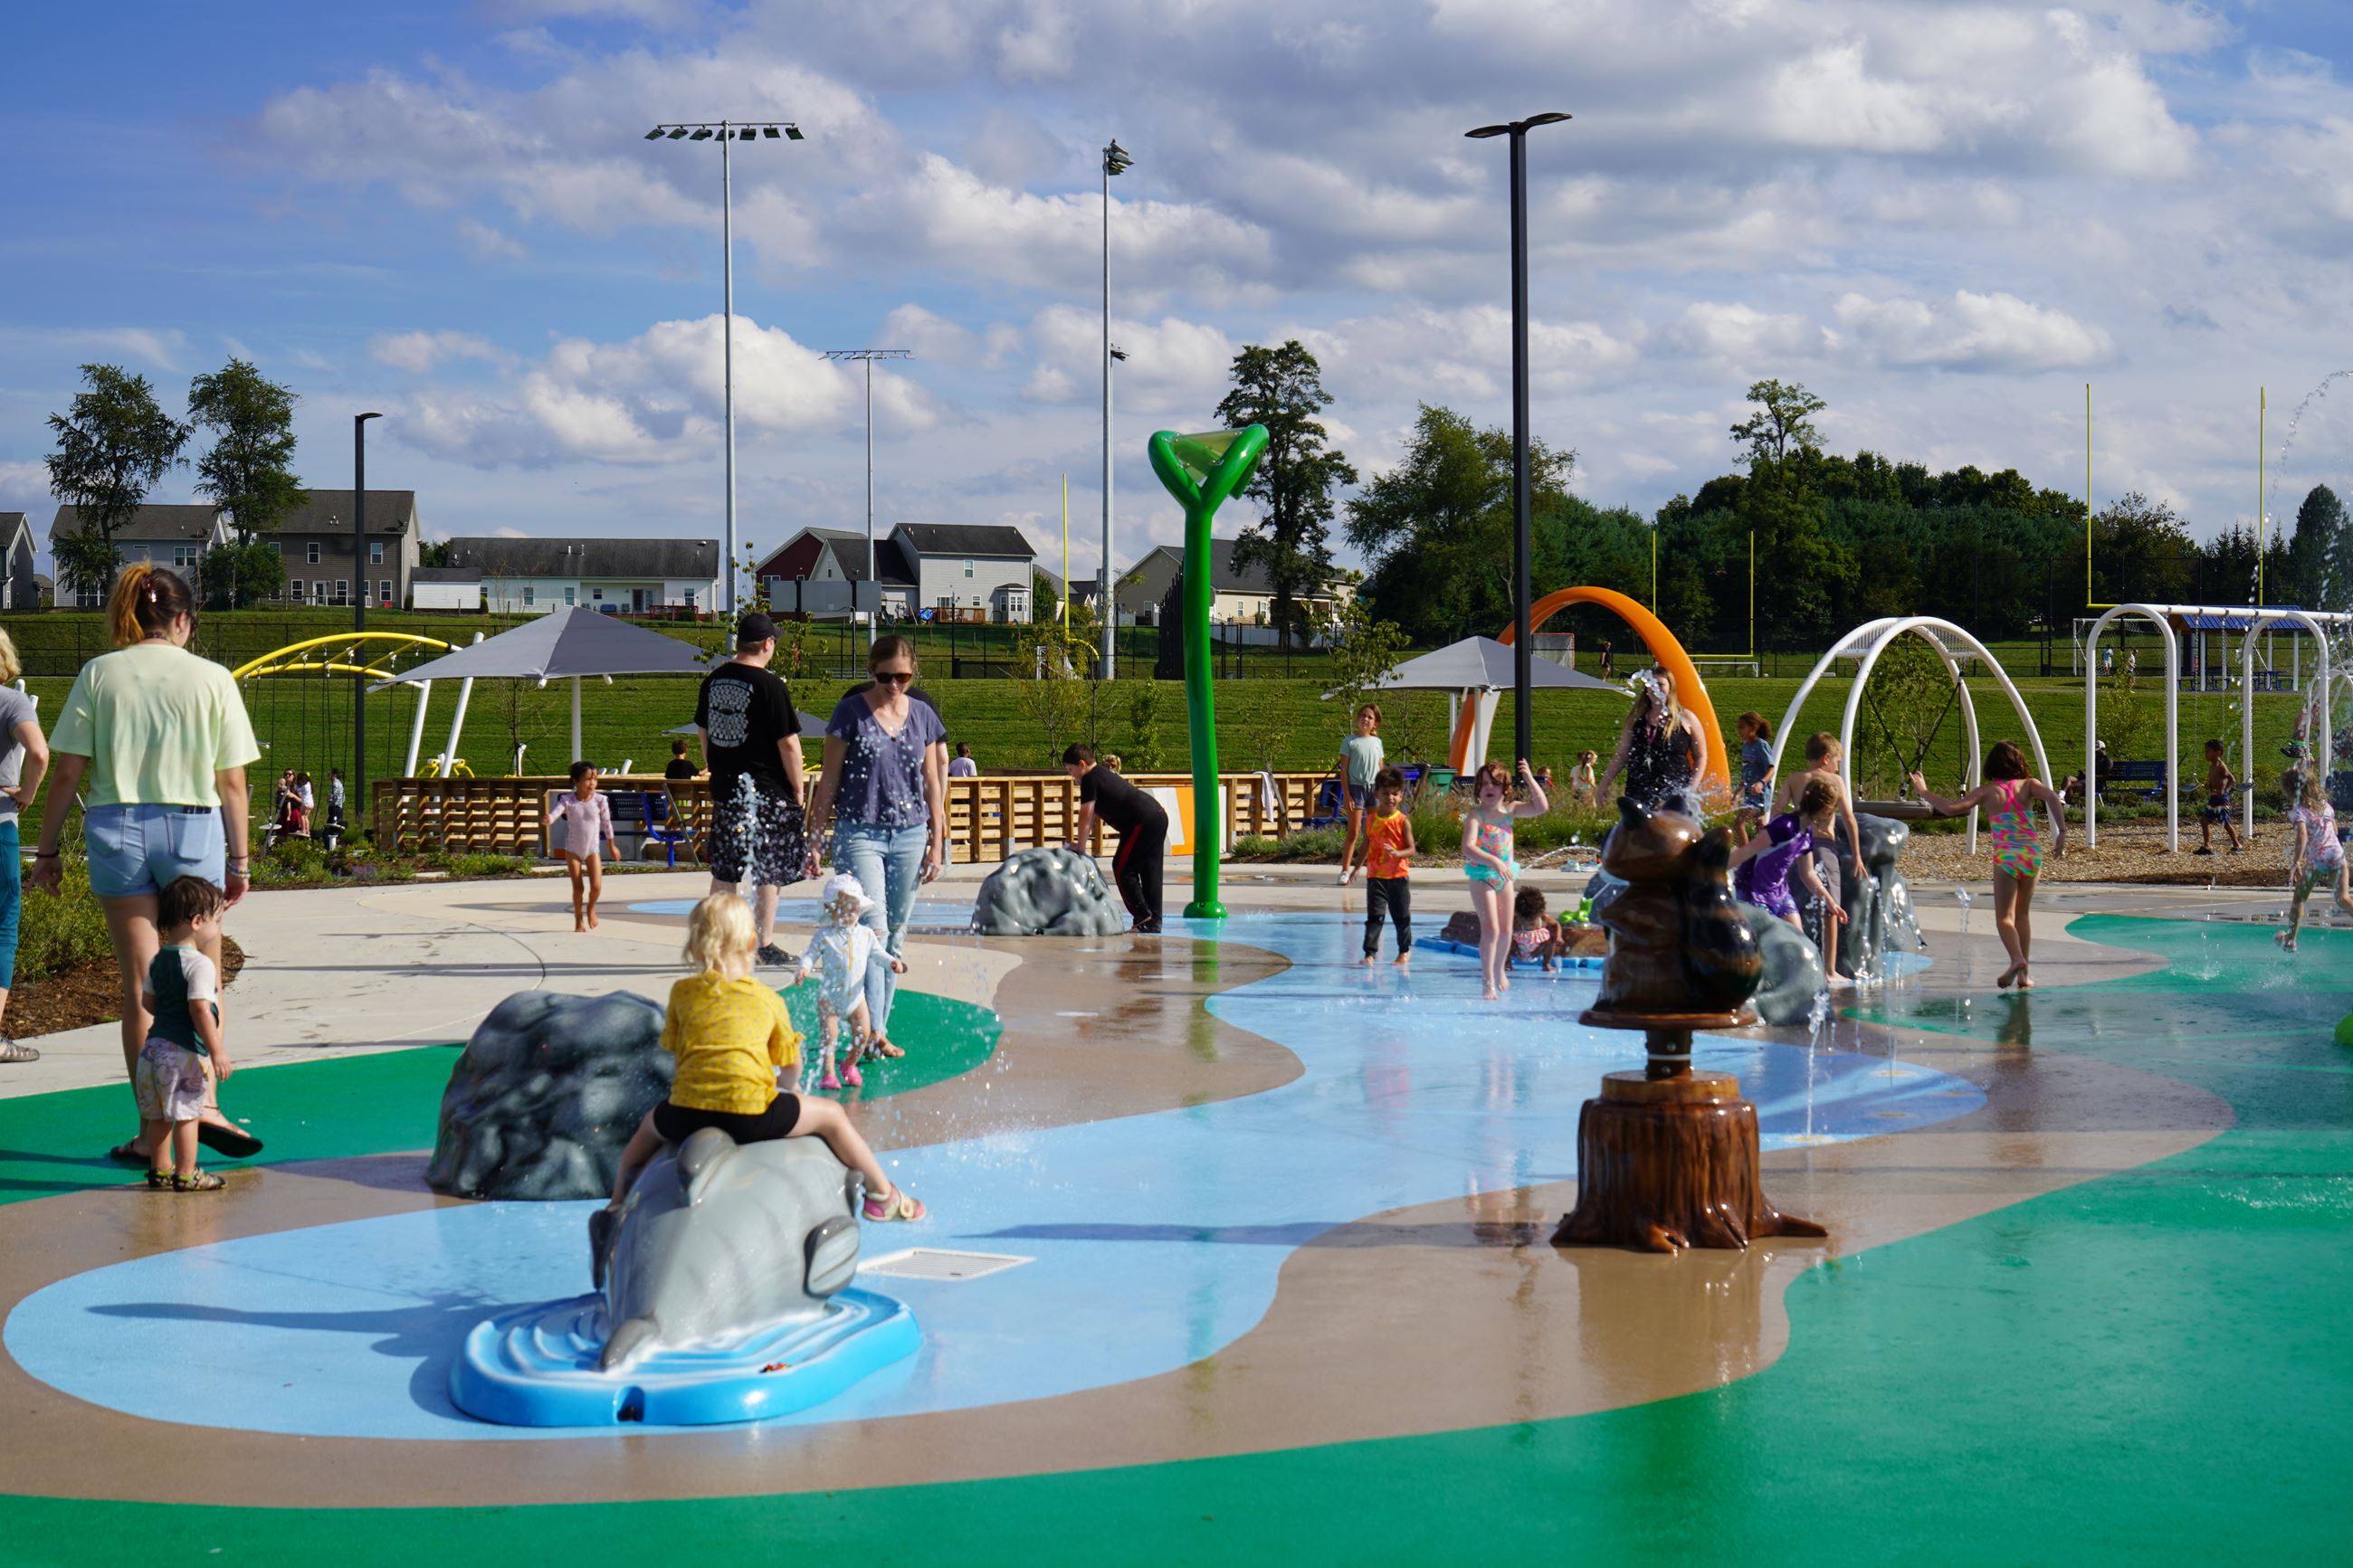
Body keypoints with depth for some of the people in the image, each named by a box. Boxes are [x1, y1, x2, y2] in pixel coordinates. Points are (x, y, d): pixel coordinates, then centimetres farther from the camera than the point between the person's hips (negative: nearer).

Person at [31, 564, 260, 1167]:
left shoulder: (99, 674, 0)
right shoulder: (211, 678, -1)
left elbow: (66, 773, -1)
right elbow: (232, 783, 0)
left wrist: (46, 849, 7)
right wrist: (239, 859, 8)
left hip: (116, 827, 1)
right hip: (192, 827, -1)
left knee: (140, 985, 7)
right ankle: (204, 1100, 0)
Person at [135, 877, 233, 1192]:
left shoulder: (158, 960, 11)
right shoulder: (200, 964, -16)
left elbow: (147, 1001, 16)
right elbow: (200, 1008, -22)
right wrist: (216, 1051, -20)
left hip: (154, 1045, 8)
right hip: (184, 1052, -8)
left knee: (158, 1115, 15)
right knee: (186, 1114, 0)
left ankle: (160, 1169, 24)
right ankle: (186, 1175, 5)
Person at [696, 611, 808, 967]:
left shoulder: (713, 681, 7)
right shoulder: (770, 686, -14)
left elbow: (703, 732, 17)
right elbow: (788, 743, -14)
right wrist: (798, 789, -5)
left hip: (724, 788, 6)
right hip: (767, 790, -6)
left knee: (724, 870, 12)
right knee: (770, 870, 3)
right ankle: (765, 945, 5)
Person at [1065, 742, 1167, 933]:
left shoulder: (1090, 780, -6)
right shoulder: (1104, 774, 24)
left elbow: (1086, 815, -8)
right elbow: (1095, 812, 29)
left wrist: (1080, 847, -2)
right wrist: (1085, 836, 26)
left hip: (1143, 822, -10)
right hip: (1159, 817, 10)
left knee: (1122, 868, -2)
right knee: (1149, 870, 11)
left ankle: (1143, 918, -6)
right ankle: (1154, 922, 11)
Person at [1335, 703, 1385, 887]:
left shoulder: (1377, 742, 11)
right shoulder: (1350, 742, -2)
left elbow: (1380, 769, 16)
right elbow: (1344, 770, -4)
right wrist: (1346, 795, -10)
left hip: (1374, 789, 4)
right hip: (1356, 788, -4)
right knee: (1354, 832, -6)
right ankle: (1345, 870, -2)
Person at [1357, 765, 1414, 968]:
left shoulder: (1402, 821, -6)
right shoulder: (1370, 820, 4)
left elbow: (1412, 850, -10)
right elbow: (1366, 847, 13)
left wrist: (1397, 853, -28)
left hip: (1398, 877, -2)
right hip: (1375, 876, 2)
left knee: (1401, 917, 9)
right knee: (1374, 916, -3)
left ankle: (1405, 951, 25)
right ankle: (1370, 953, -4)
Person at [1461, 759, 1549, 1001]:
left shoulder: (1510, 810, 0)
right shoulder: (1475, 815, -17)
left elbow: (1541, 807, -6)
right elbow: (1468, 848, -28)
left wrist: (1529, 779, -14)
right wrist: (1494, 861, -39)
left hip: (1504, 874, 5)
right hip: (1481, 875, -5)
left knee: (1506, 929, 13)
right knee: (1491, 928, -13)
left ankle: (1499, 970, 37)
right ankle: (1488, 982, -7)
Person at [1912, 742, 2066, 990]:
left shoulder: (1987, 792, 0)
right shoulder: (2029, 785, 6)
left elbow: (1952, 808, -9)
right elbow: (2052, 797, -12)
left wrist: (1924, 793, 3)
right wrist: (2061, 833, -12)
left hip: (2005, 857, -3)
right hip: (2033, 855, 3)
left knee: (2004, 916, -5)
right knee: (2023, 914, 17)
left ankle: (2017, 959, -32)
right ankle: (2023, 975, 16)